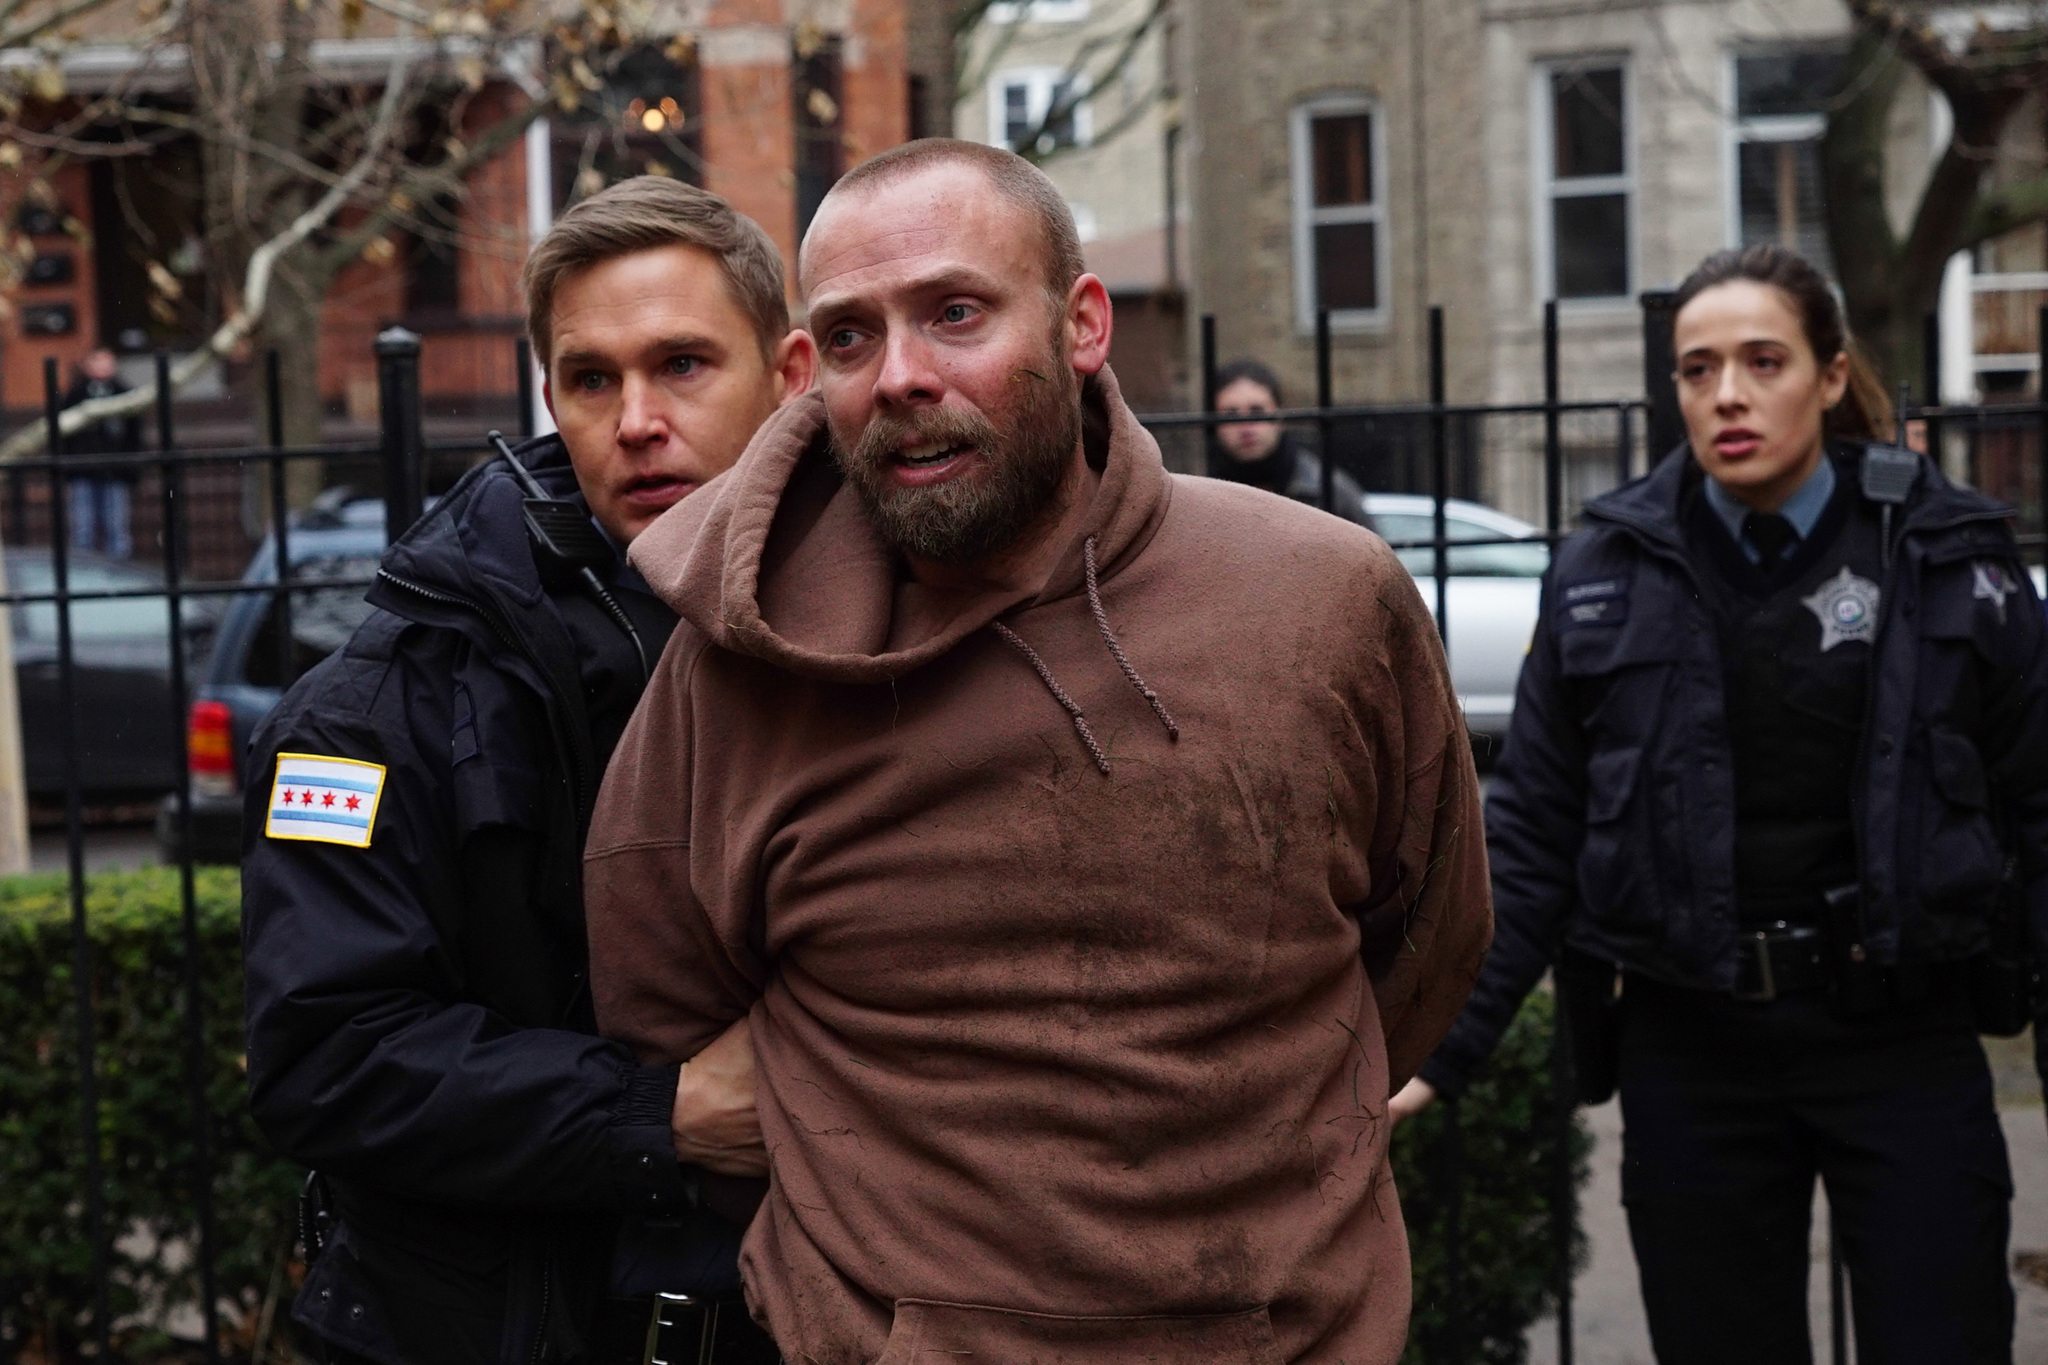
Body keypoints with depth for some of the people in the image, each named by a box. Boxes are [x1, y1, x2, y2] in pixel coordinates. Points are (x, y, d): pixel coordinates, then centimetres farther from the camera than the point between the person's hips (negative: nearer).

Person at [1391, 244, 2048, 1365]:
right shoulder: (1609, 569, -1)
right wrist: (1441, 1048, -5)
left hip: (1904, 1037, -1)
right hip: (1692, 1050, 1)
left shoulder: (1951, 554, -3)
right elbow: (1534, 836, 1)